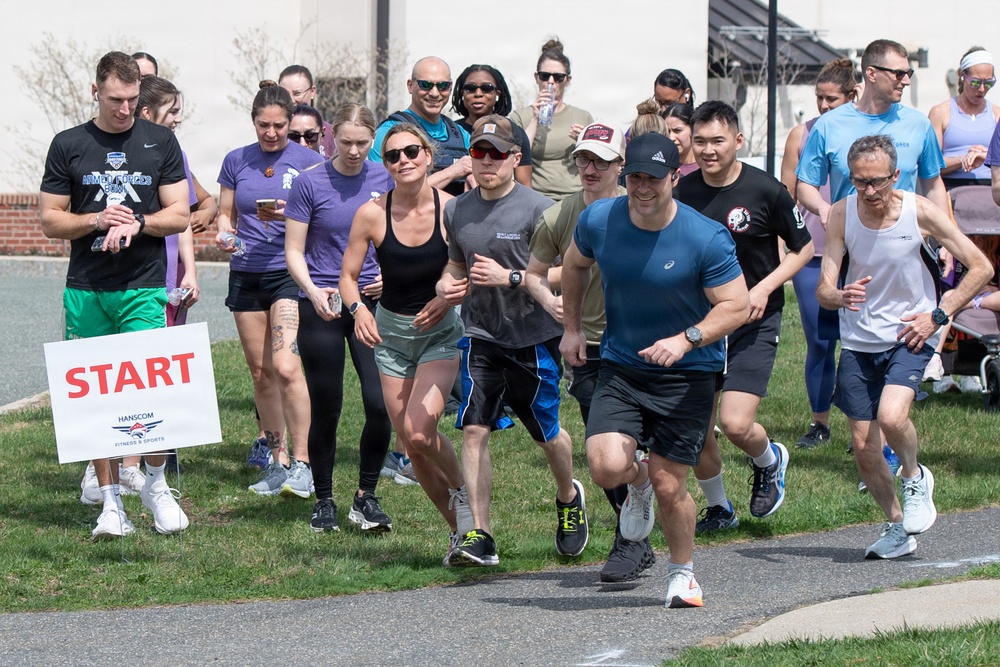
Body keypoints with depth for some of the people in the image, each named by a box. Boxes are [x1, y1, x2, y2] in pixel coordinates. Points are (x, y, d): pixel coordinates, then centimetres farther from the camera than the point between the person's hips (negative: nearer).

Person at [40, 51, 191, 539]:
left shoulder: (160, 142, 7)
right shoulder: (68, 146, 7)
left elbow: (179, 215, 6)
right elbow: (50, 220, 7)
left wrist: (136, 224, -12)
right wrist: (97, 220, -10)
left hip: (144, 288, -1)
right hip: (85, 291, 1)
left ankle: (156, 485, 11)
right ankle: (110, 502, 7)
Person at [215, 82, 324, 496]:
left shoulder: (307, 161, 0)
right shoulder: (236, 161, 9)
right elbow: (225, 213, 16)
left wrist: (289, 214, -16)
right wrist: (223, 234, -6)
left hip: (290, 271, -4)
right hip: (246, 273, 4)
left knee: (285, 367, -16)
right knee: (261, 373, 5)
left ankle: (301, 462, -9)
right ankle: (278, 461, 15)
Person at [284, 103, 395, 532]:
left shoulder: (386, 181, 3)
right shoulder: (309, 183, -4)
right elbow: (294, 251, -2)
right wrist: (313, 290, -20)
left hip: (373, 304, 2)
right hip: (321, 309, -2)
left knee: (381, 404, -9)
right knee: (325, 410, 3)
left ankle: (366, 497, 6)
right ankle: (324, 501, 17)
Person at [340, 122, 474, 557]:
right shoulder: (372, 214, -10)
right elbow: (348, 276, -1)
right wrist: (358, 309, -20)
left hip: (441, 331, -3)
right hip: (390, 332, 3)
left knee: (420, 430, -21)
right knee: (410, 444, 4)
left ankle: (461, 491, 9)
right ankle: (457, 529, 22)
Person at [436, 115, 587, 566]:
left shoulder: (538, 209, -11)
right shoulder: (457, 211, 7)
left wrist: (510, 277, -22)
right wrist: (446, 285, 0)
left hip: (533, 338, -4)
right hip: (481, 336, 4)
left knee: (547, 434, 10)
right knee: (474, 429, -10)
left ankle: (568, 497, 41)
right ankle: (479, 534, -9)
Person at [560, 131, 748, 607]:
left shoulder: (706, 239, -17)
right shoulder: (598, 221, -6)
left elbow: (736, 305, -12)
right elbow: (575, 265, 16)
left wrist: (685, 340, -26)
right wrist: (572, 328, 16)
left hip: (688, 372, -2)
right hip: (620, 365, 2)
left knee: (669, 485, -3)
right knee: (607, 467, -18)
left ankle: (682, 571, 26)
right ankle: (638, 484, 22)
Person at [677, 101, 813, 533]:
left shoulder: (765, 190, -9)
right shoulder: (682, 193, 0)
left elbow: (803, 248, 2)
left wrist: (764, 288, -11)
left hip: (753, 323, -4)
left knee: (736, 424, -16)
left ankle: (770, 461, 19)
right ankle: (718, 509, 27)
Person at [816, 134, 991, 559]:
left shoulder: (921, 213, -15)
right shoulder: (842, 215, -10)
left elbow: (981, 268, -6)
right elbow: (823, 292, -11)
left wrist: (938, 315, -13)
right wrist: (842, 296, -35)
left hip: (910, 337, -3)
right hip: (858, 343, 3)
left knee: (891, 416, -27)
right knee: (864, 447, 3)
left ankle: (915, 477, 5)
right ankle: (897, 527, 26)